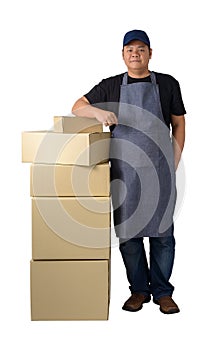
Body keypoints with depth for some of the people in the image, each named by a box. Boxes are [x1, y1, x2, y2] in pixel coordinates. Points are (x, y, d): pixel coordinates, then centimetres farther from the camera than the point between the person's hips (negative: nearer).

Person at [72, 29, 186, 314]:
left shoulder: (168, 84, 8)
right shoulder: (111, 86, 10)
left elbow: (178, 125, 11)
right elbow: (77, 108, 10)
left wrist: (174, 164, 3)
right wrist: (98, 111, -13)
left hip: (160, 169, -1)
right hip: (124, 170, 1)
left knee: (162, 232, 2)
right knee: (127, 232, 5)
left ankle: (162, 291, 17)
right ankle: (139, 289, 21)